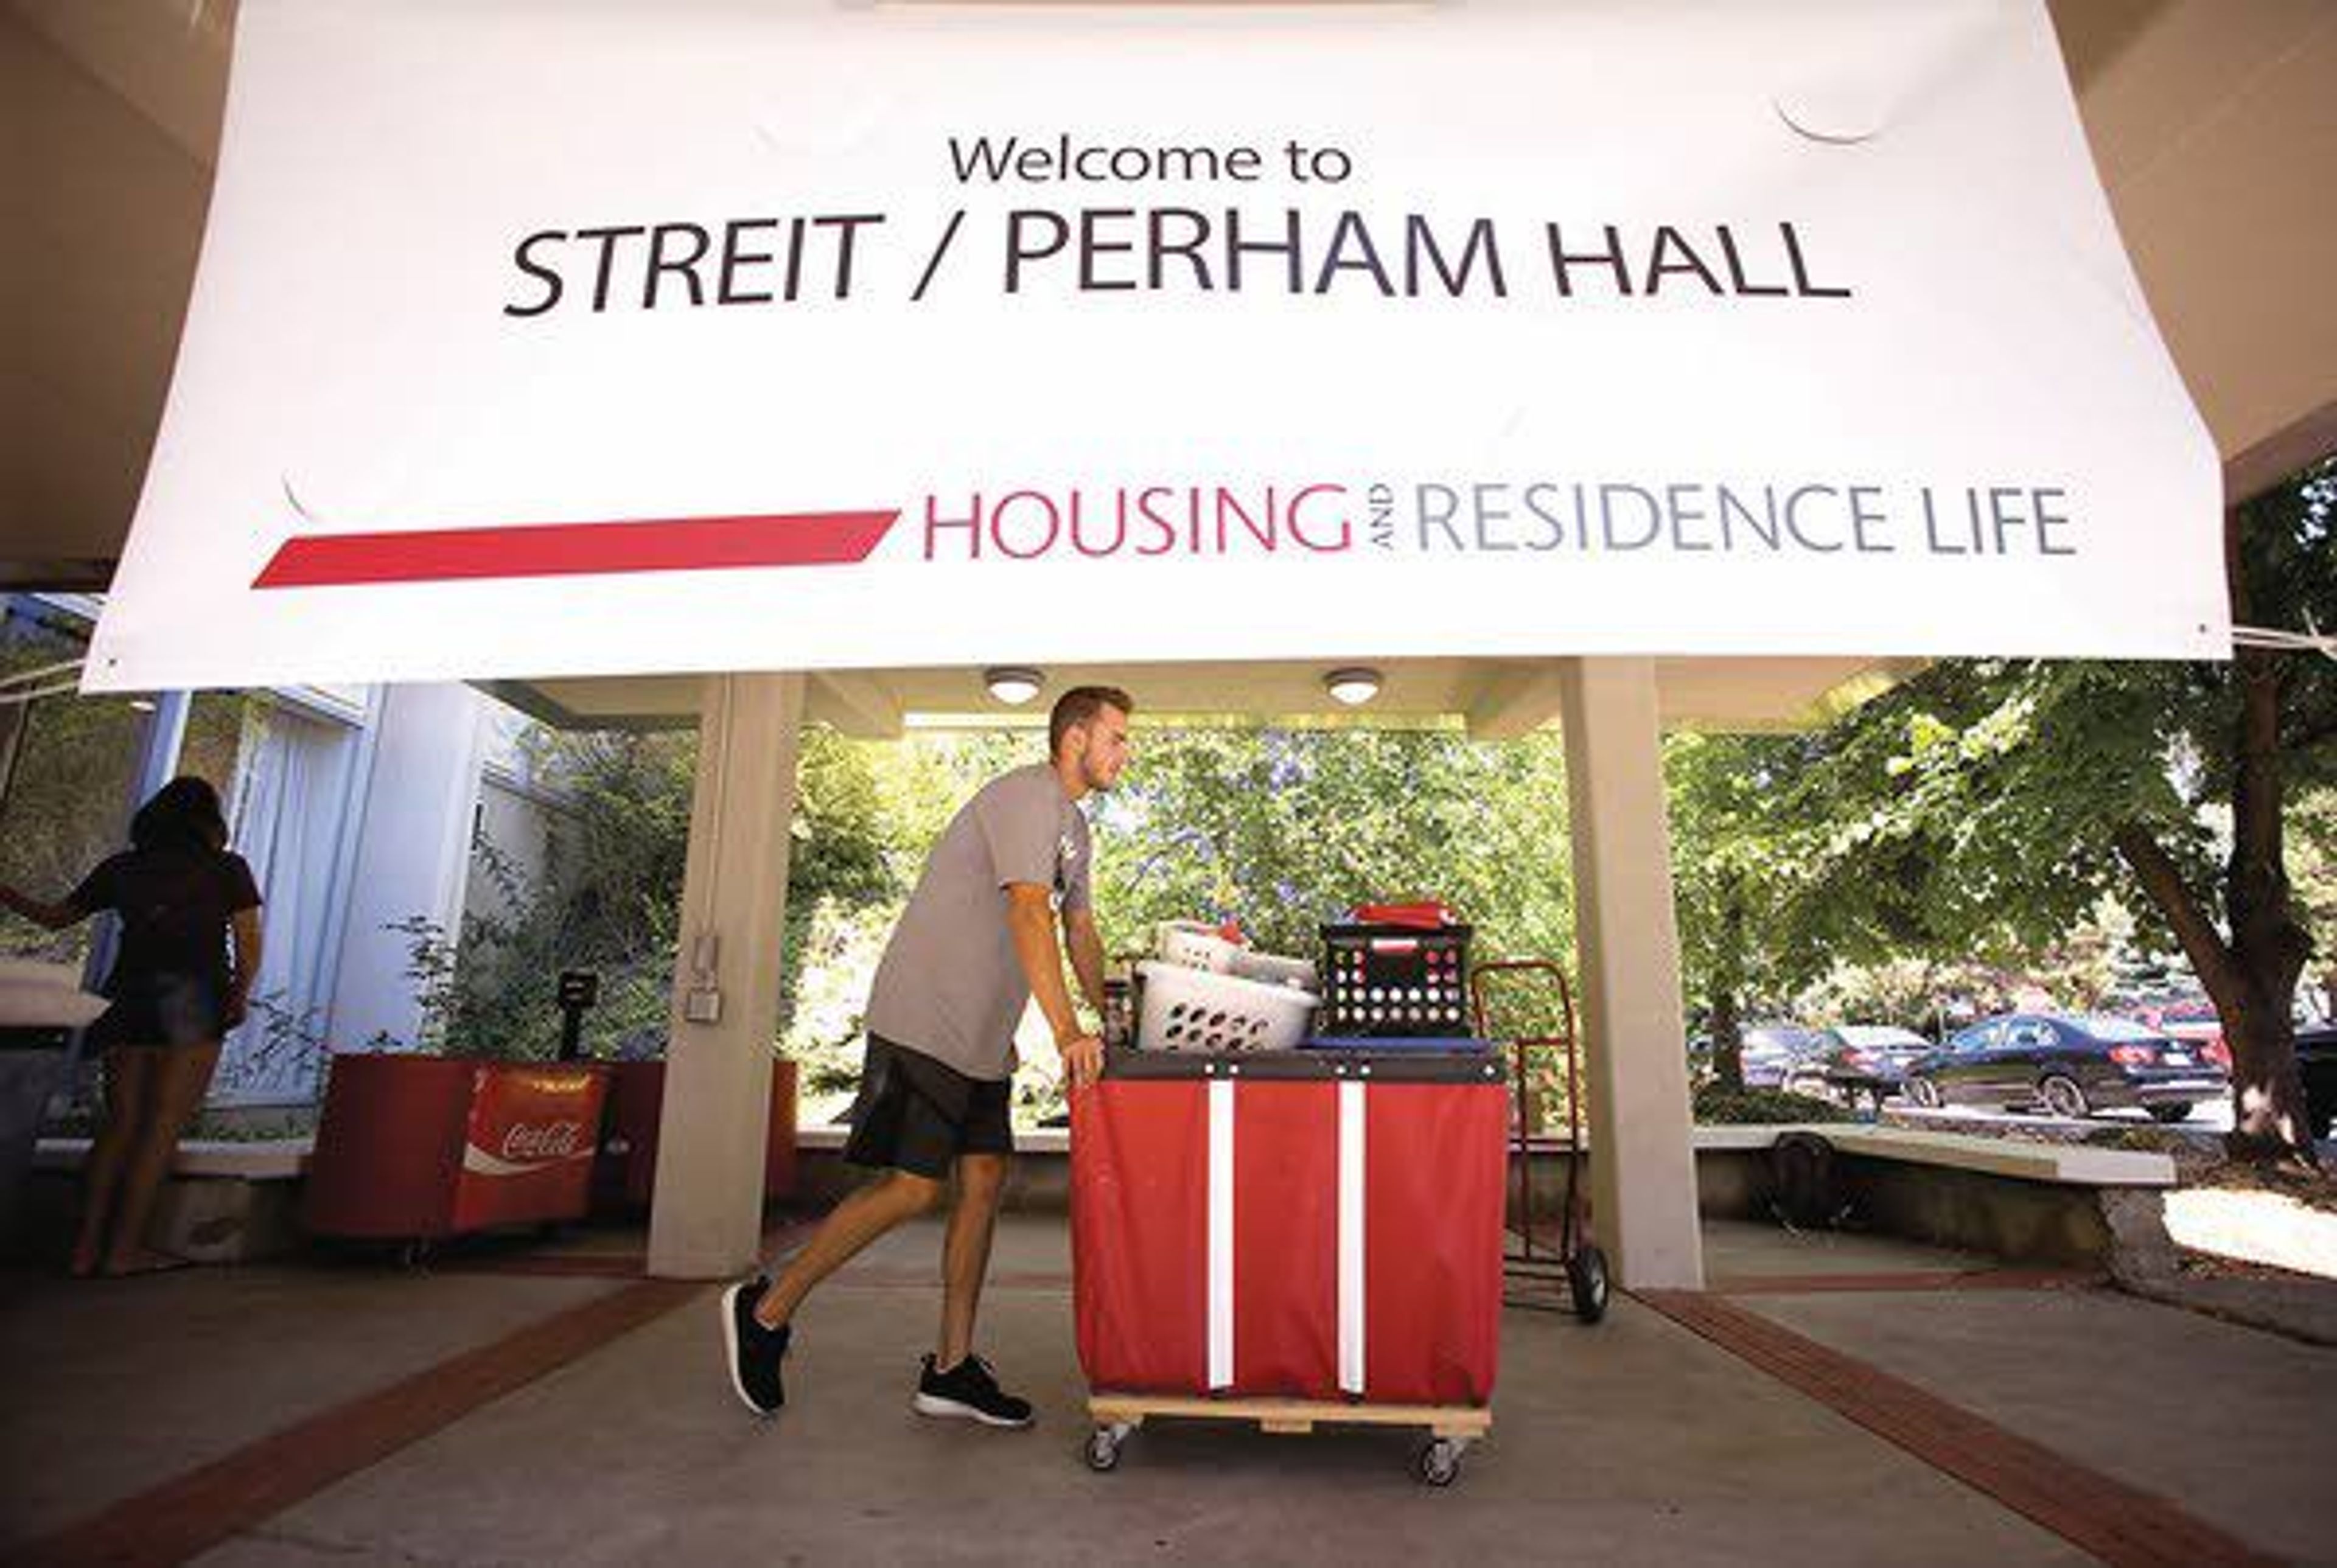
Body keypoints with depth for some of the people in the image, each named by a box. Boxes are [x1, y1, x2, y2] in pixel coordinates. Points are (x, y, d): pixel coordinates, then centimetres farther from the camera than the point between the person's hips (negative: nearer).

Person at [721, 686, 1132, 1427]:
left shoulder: (1073, 824, 18)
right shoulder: (1029, 795, -15)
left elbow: (1081, 931, 19)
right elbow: (1028, 912, -28)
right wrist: (1067, 1031, -35)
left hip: (981, 1034, 10)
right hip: (926, 1022, -10)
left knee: (983, 1182, 6)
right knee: (914, 1186, -7)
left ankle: (951, 1367, 16)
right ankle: (765, 1310, 11)